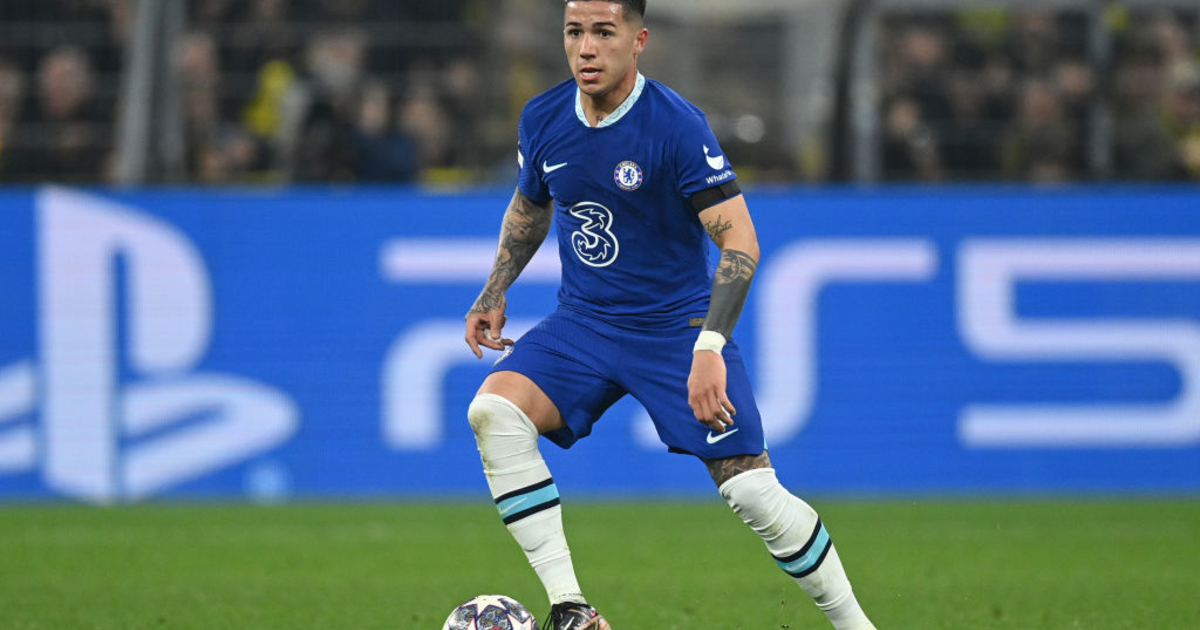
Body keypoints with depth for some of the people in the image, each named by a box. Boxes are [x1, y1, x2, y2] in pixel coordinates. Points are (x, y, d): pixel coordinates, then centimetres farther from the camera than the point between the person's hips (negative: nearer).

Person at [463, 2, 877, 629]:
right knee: (493, 409, -23)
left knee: (753, 492, -12)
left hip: (678, 326, -4)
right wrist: (493, 294, 14)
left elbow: (739, 239, -21)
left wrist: (708, 347, -30)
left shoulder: (677, 125, -18)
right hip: (582, 324, 4)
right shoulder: (542, 120, -1)